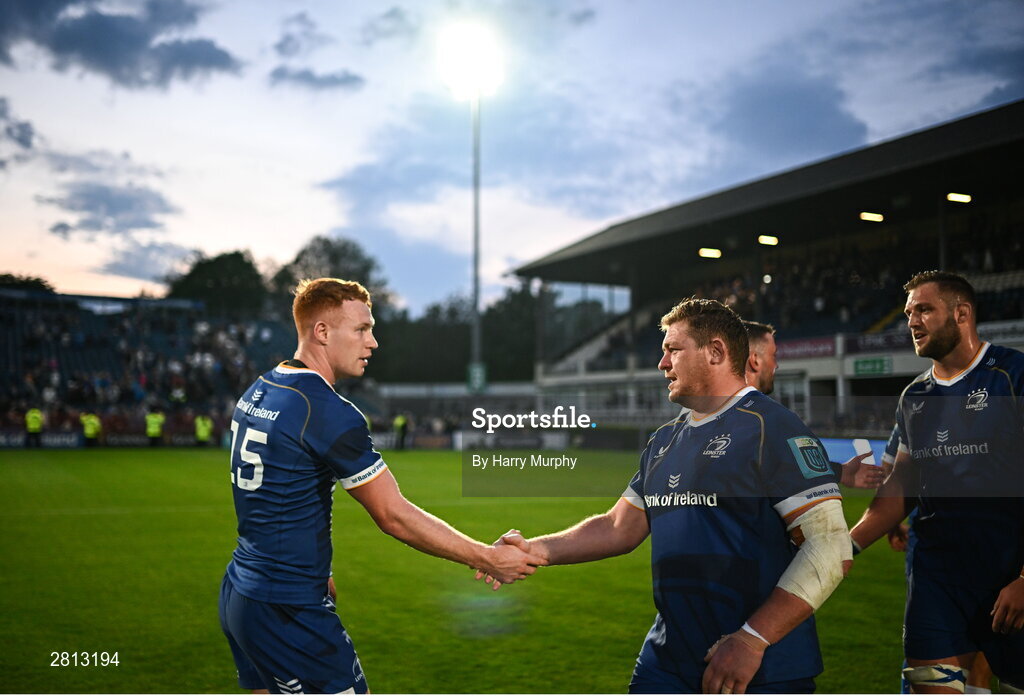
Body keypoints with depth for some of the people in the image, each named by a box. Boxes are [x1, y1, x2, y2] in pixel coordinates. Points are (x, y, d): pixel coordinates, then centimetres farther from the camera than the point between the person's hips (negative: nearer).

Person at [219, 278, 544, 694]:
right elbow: (394, 516, -18)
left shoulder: (256, 393, 8)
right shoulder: (330, 413, -20)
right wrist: (488, 559, -12)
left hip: (237, 595, 9)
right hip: (289, 611, -9)